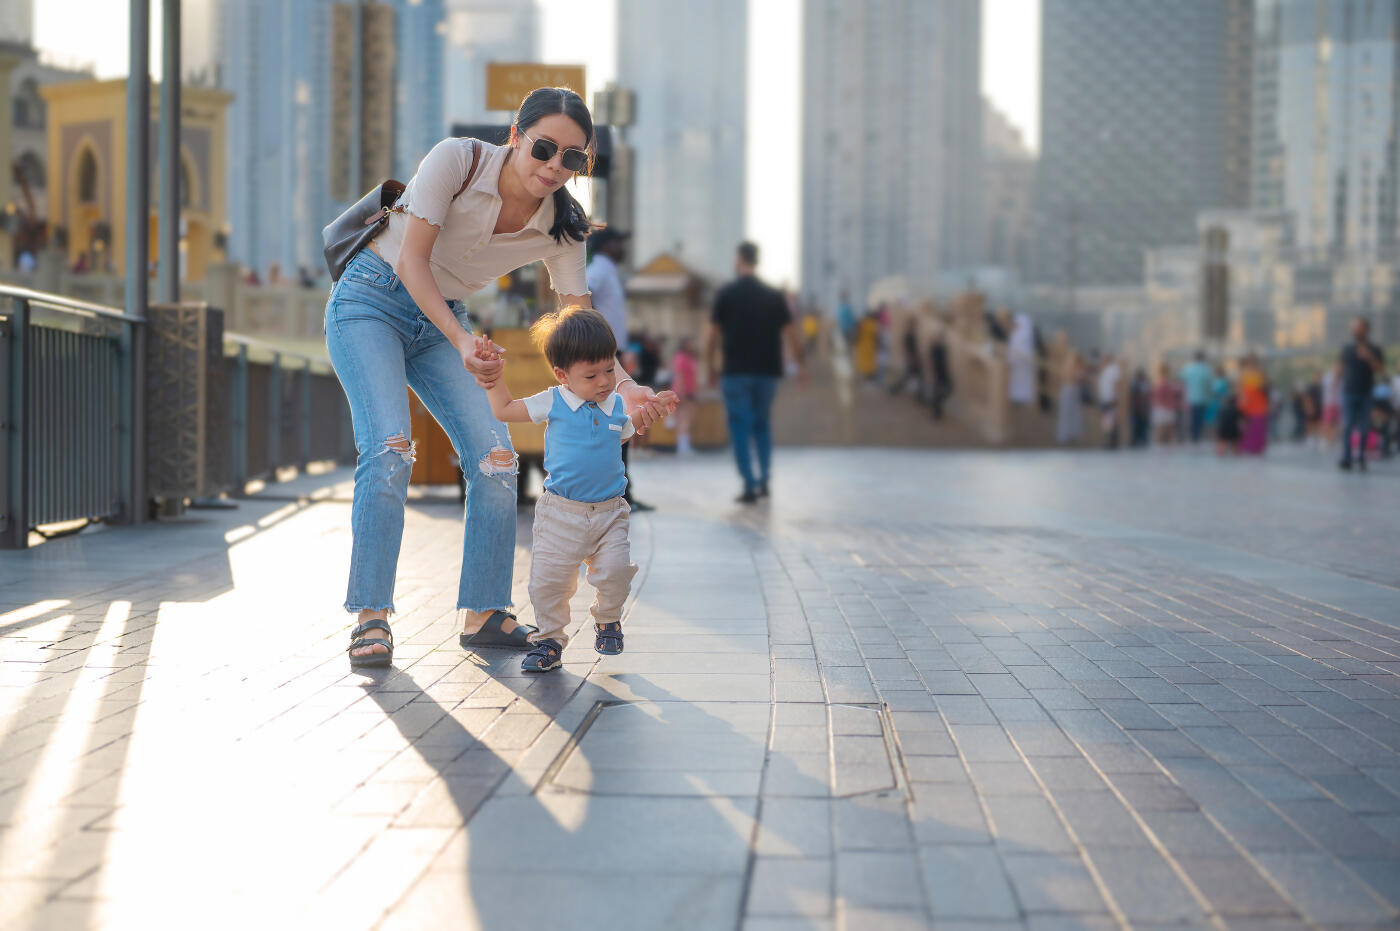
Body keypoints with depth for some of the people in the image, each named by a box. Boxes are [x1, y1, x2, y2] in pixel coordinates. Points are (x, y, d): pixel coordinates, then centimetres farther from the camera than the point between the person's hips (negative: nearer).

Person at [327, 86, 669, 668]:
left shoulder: (560, 228, -9)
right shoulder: (457, 161, -22)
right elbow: (412, 260, -23)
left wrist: (623, 386, -27)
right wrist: (462, 341, -36)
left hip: (441, 318, 5)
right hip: (370, 301, -5)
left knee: (495, 458, -7)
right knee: (389, 450, -22)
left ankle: (483, 614, 4)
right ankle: (370, 616, -16)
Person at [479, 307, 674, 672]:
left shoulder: (617, 406, 5)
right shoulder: (552, 403, -5)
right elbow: (503, 410, 5)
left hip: (609, 514, 2)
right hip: (562, 513, -2)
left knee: (616, 571, -12)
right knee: (548, 580, -3)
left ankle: (607, 620, 17)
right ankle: (550, 640, 16)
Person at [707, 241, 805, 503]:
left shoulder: (726, 294, -3)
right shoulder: (774, 295, 4)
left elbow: (714, 334, -3)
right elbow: (791, 335, 2)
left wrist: (710, 363, 9)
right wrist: (799, 366, 10)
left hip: (736, 371, -3)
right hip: (768, 371, 3)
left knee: (740, 427, 2)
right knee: (762, 424, 19)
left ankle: (750, 486, -6)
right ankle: (764, 480, 15)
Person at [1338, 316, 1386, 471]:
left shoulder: (1374, 350, 3)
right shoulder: (1347, 349, 8)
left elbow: (1381, 370, -4)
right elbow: (1340, 369, 11)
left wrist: (1369, 358, -18)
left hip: (1366, 394, 0)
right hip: (1349, 393, 0)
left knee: (1364, 428, 3)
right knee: (1347, 426, -8)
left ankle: (1361, 458, 13)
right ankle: (1346, 458, -12)